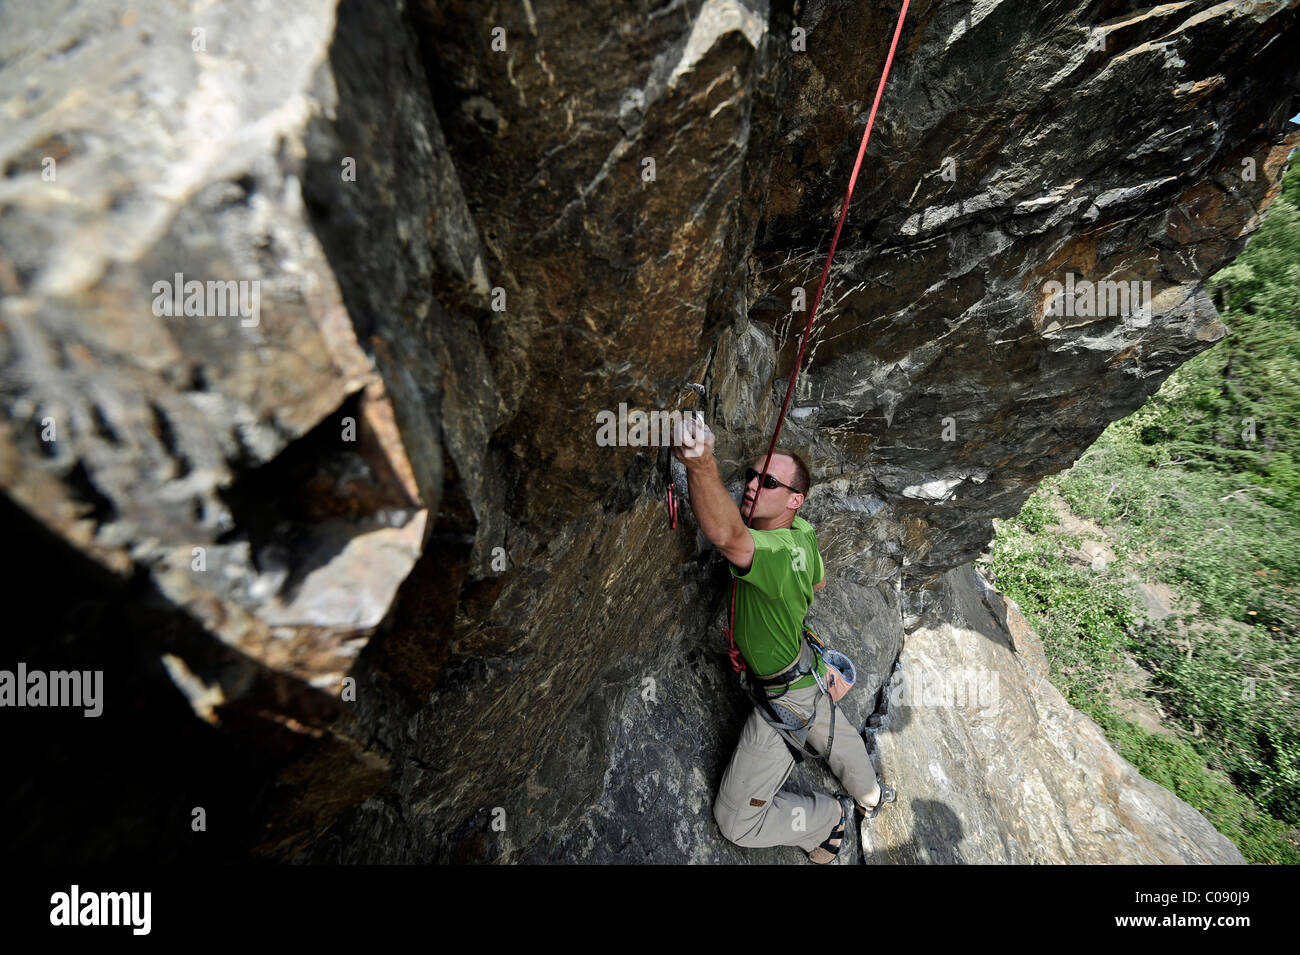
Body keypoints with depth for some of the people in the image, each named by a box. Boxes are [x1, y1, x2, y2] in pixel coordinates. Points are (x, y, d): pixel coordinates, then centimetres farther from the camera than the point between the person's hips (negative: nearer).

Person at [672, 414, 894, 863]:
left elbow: (726, 535, -65)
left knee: (735, 820, 4)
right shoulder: (804, 532, -12)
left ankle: (827, 817, 24)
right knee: (833, 735, 40)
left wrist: (701, 464, -80)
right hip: (809, 668, 9)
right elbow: (819, 582, 9)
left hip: (783, 697, -9)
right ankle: (870, 793, 69)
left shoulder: (778, 554, -41)